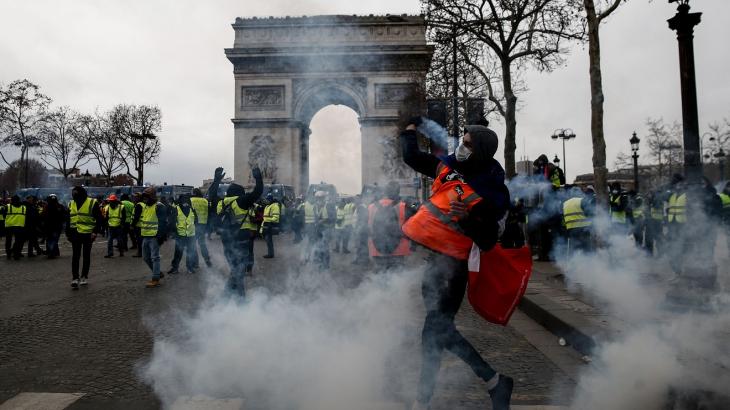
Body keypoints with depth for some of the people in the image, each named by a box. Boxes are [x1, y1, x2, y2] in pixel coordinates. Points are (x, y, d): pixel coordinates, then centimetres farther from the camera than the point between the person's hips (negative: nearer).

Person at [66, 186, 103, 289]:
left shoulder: (92, 203, -6)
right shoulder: (71, 204, 9)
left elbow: (99, 219, -6)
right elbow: (68, 220, 16)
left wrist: (95, 232, -13)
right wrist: (68, 233, 11)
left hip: (88, 234, -3)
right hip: (75, 234, 3)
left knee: (86, 256, 8)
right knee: (75, 256, -1)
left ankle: (84, 277, 19)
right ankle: (75, 278, 0)